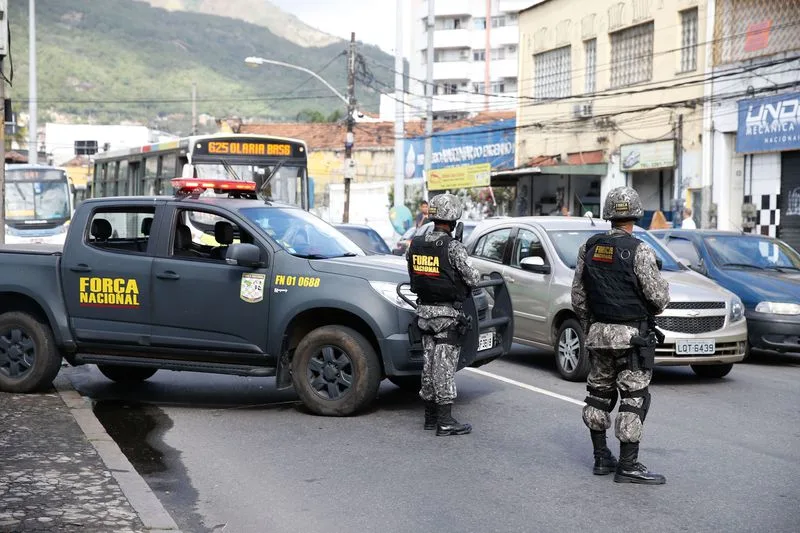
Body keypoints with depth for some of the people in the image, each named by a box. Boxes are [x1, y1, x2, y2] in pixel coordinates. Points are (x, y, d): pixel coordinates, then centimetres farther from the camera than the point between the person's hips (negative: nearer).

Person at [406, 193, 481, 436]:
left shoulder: (415, 244, 3)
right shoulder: (453, 247, -17)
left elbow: (412, 273, 8)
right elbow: (472, 279, -12)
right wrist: (477, 275, 10)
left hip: (424, 310, 6)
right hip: (447, 313, -6)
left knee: (430, 361, 14)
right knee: (445, 365, -4)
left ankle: (431, 415, 21)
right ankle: (445, 421, -2)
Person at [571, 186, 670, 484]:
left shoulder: (589, 248, 4)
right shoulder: (639, 251, -13)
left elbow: (578, 295, 9)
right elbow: (658, 296, -14)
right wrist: (655, 308, 9)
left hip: (598, 334, 6)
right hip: (631, 336, -6)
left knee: (599, 393, 16)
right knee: (633, 398, -2)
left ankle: (601, 459, 22)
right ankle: (628, 466, -3)